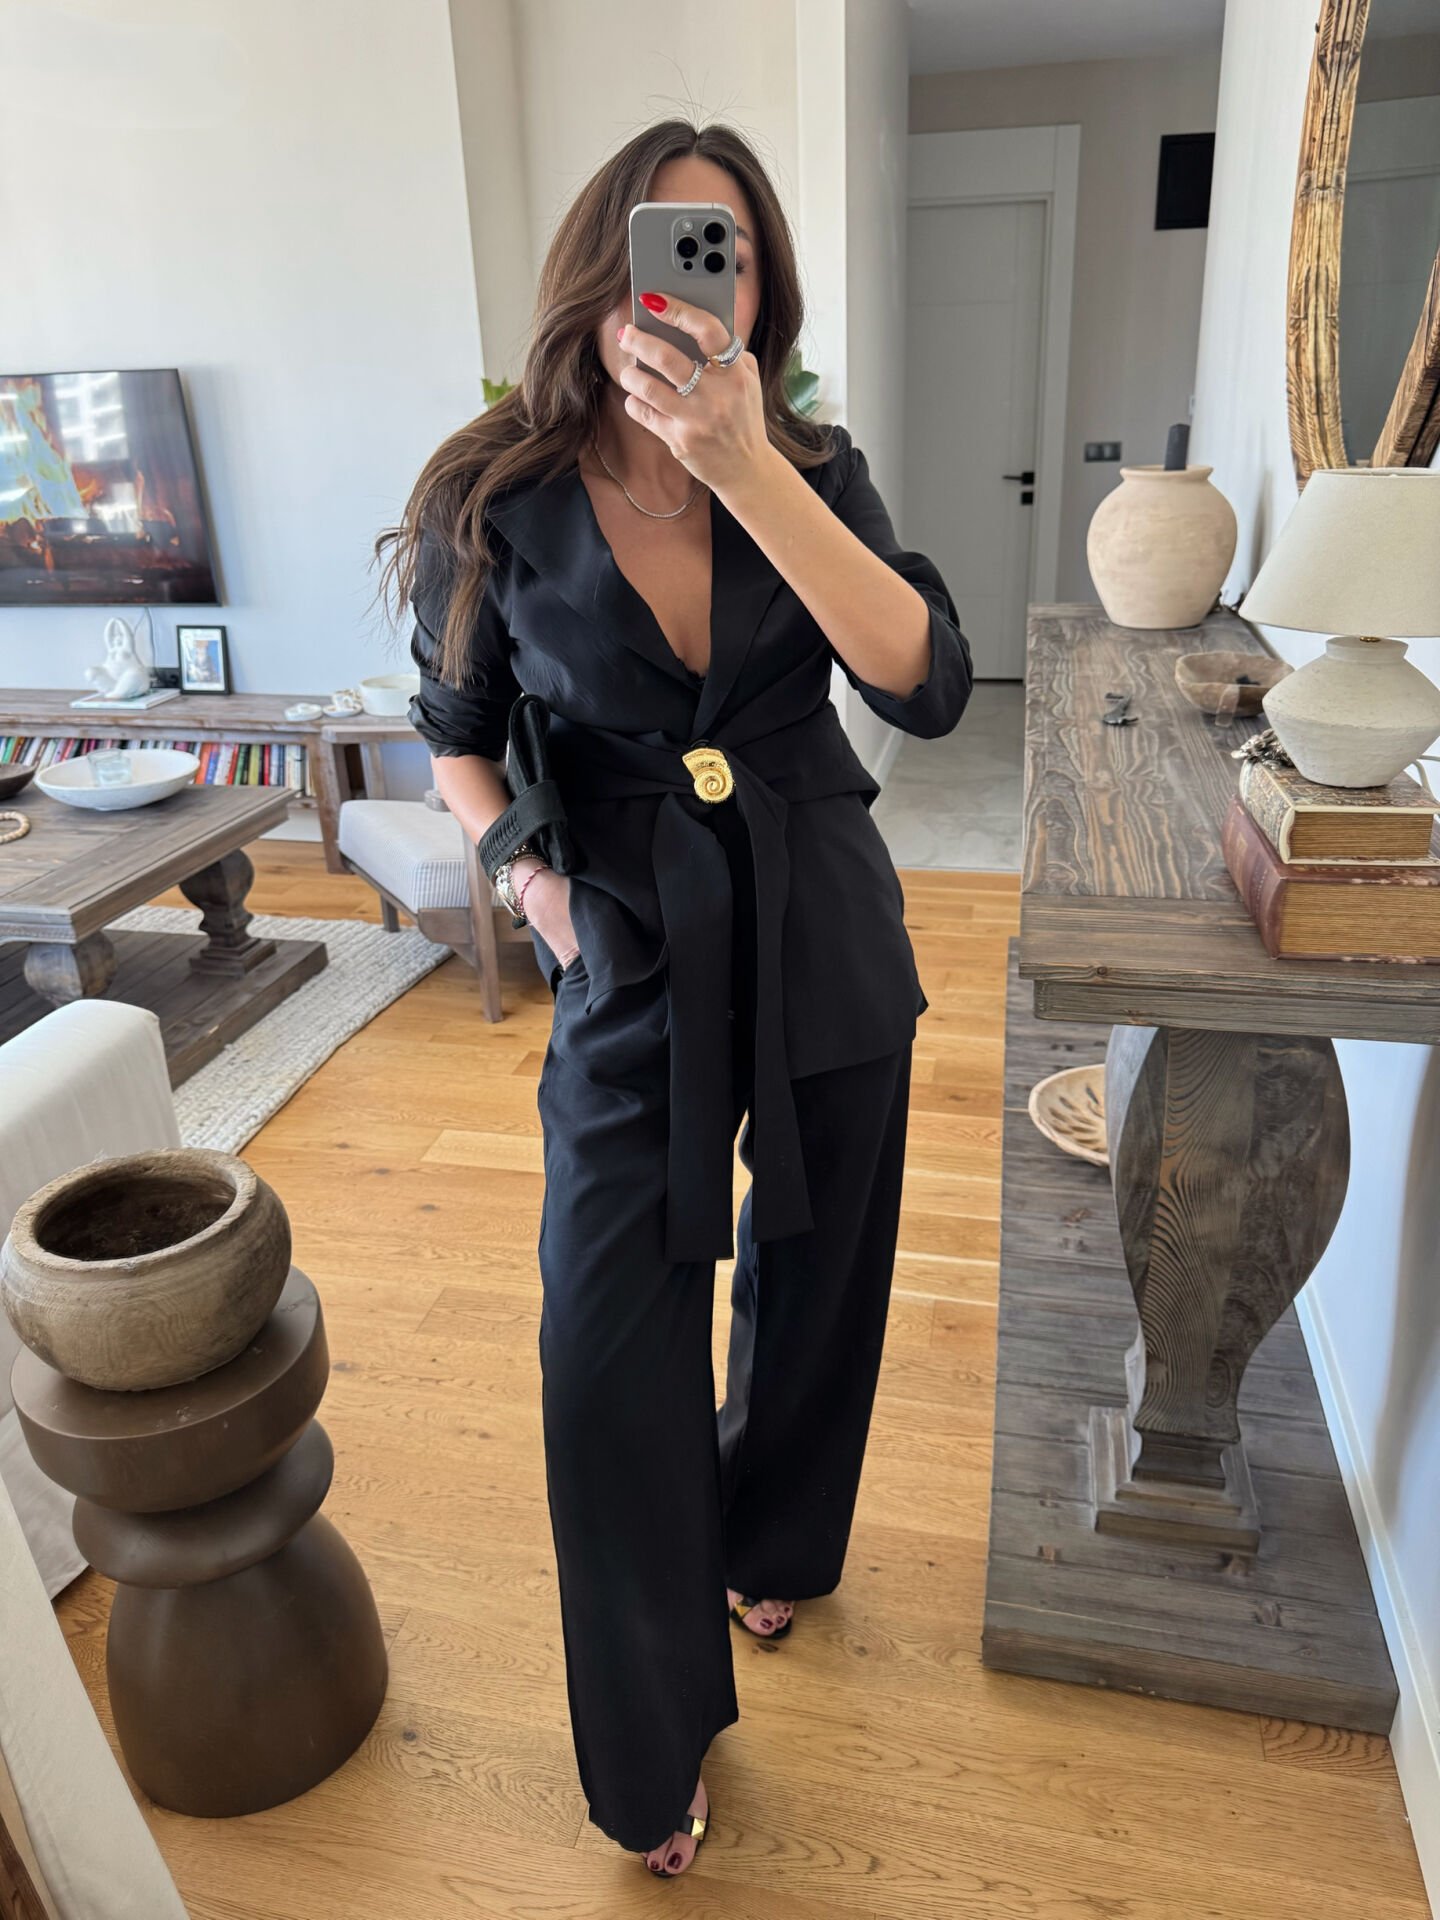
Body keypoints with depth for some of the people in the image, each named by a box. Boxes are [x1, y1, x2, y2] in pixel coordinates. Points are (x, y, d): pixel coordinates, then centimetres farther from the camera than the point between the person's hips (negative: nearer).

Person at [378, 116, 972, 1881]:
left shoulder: (811, 472, -4)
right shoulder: (499, 505, -6)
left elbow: (931, 686, -21)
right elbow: (456, 733, 7)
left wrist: (749, 471, -30)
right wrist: (524, 872, -12)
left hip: (826, 941, 2)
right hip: (631, 958, -1)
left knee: (814, 1283, 18)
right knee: (610, 1352, -2)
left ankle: (769, 1546, 52)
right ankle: (654, 1745, 26)